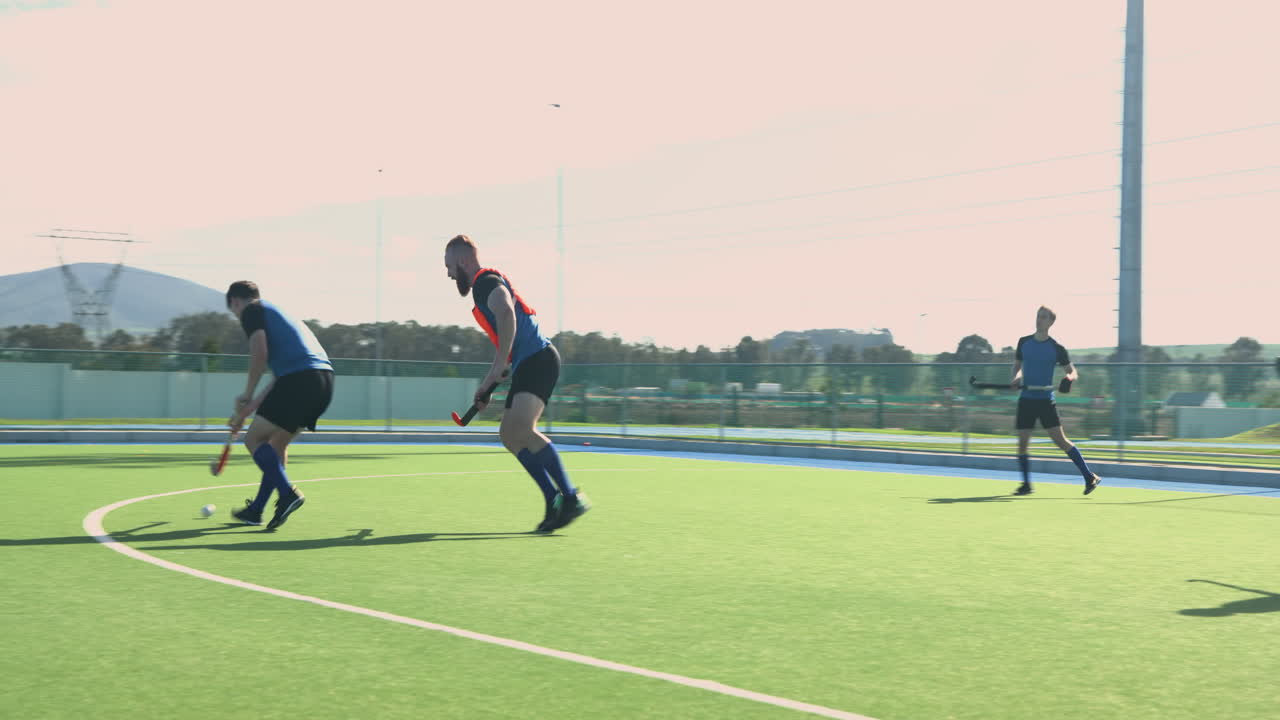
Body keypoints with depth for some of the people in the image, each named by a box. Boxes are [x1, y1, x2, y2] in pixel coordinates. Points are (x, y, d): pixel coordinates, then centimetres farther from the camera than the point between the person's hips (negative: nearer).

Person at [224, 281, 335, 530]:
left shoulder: (251, 310, 8)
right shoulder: (278, 313, 34)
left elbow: (260, 352, -10)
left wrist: (247, 395, 0)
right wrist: (249, 408, 36)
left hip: (300, 379, -9)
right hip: (325, 380, 9)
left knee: (253, 439, 1)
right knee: (278, 442, 21)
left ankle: (288, 493, -16)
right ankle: (256, 510, 24)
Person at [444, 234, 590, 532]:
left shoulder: (485, 281, -4)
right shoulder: (485, 285, 28)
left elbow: (506, 315, -24)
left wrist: (497, 368, -24)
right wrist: (488, 385, 29)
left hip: (538, 359, -11)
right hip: (527, 365, 11)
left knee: (522, 429, -25)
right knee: (509, 435, 6)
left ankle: (572, 498, -26)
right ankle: (554, 499, 2)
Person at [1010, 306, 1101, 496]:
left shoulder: (1056, 348, -4)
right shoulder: (1023, 342, 7)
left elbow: (1073, 372, 3)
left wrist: (1069, 377, -21)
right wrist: (1017, 376, -2)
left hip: (1046, 400, -4)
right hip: (1026, 399, 4)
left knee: (1060, 439, -10)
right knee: (1022, 442, 0)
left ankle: (1090, 477, -2)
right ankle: (1026, 484, 13)